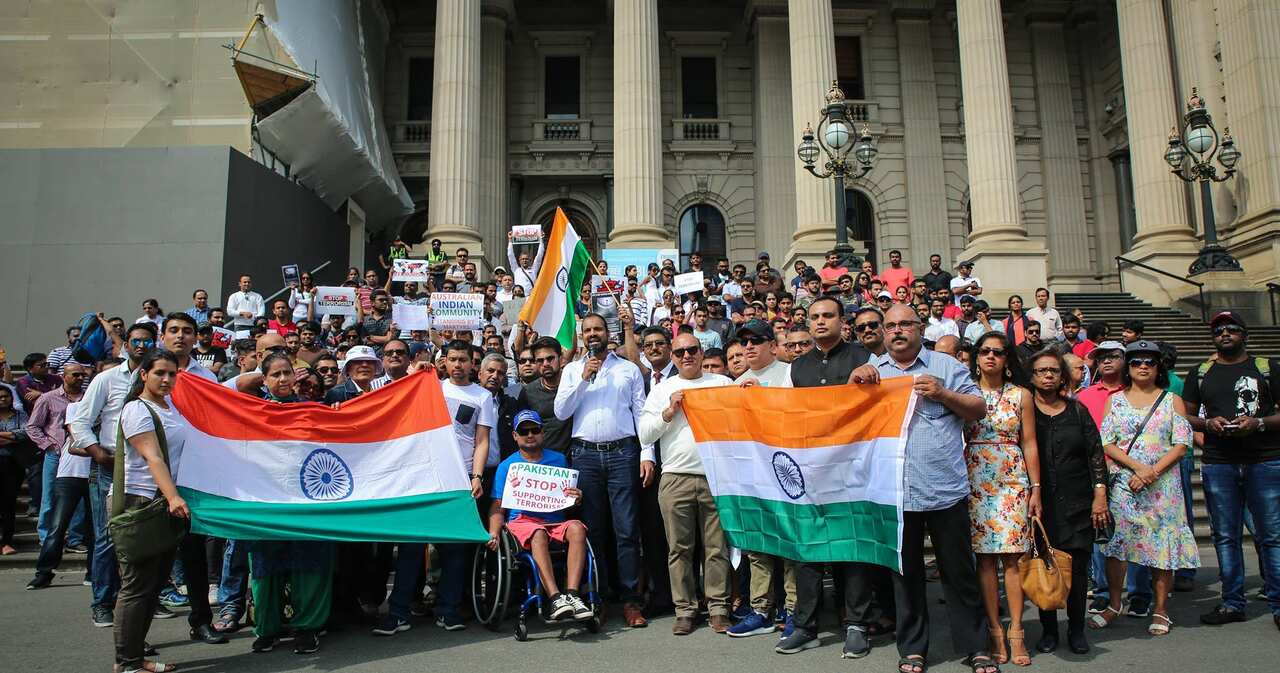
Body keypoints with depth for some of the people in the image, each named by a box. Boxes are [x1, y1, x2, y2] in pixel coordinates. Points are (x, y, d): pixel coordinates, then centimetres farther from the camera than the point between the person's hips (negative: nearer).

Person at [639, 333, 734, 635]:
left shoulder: (723, 383, 12)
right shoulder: (662, 390, 13)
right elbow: (645, 434, 6)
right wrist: (670, 412, -4)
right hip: (676, 479, 1)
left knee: (717, 547, 1)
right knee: (680, 548, 4)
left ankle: (718, 607, 11)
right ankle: (685, 609, 13)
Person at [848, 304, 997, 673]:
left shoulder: (945, 366, 7)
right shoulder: (870, 371, 12)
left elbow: (979, 409, 3)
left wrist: (942, 394, -12)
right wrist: (853, 380, -11)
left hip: (945, 489, -1)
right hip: (894, 490, 1)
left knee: (959, 572, 8)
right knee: (905, 573, 11)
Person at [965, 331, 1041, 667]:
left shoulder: (1021, 395, 6)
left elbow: (1029, 444, 5)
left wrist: (1036, 488, 1)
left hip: (1013, 480, 0)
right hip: (976, 481, 0)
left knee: (1012, 556, -2)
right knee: (985, 557, 1)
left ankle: (1016, 630, 5)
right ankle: (994, 629, 8)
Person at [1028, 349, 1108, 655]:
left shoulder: (1077, 410, 9)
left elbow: (1096, 454, 8)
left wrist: (1100, 494, 0)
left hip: (1076, 503, 1)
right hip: (1039, 503, -1)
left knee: (1078, 566, 2)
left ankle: (1077, 630, 18)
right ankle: (1048, 629, 14)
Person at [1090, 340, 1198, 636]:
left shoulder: (1172, 401, 6)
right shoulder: (1115, 400, 9)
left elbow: (1182, 445, -1)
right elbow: (1107, 443, 1)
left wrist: (1153, 472, -12)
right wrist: (1137, 467, -13)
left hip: (1163, 484, -1)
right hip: (1123, 482, 1)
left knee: (1162, 543, 0)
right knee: (1115, 542, -3)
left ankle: (1161, 610, 13)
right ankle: (1114, 604, 12)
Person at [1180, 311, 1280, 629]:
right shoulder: (1200, 373, 13)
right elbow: (1184, 415, 13)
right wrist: (1207, 423, -6)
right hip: (1218, 464, 2)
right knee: (1225, 536, 6)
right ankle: (1232, 603, 14)